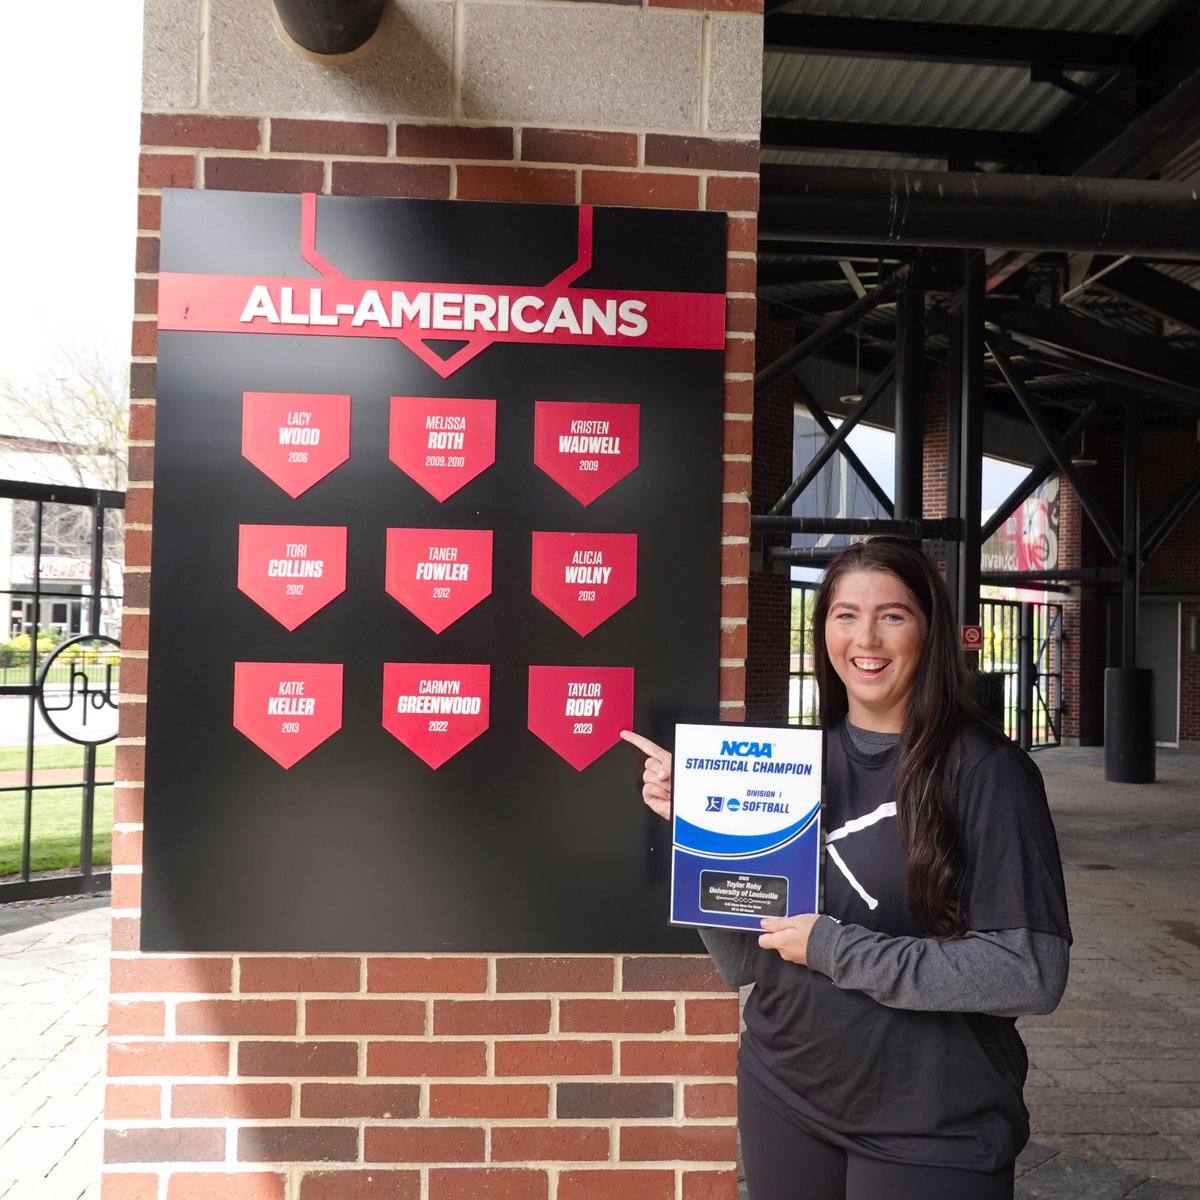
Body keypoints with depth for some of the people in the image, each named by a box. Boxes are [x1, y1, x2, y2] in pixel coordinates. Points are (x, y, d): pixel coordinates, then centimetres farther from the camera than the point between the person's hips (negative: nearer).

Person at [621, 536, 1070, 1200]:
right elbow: (743, 961, 0)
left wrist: (833, 948, -19)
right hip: (781, 1095, 4)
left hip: (930, 1127, -4)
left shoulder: (985, 769, -14)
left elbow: (1031, 974, -17)